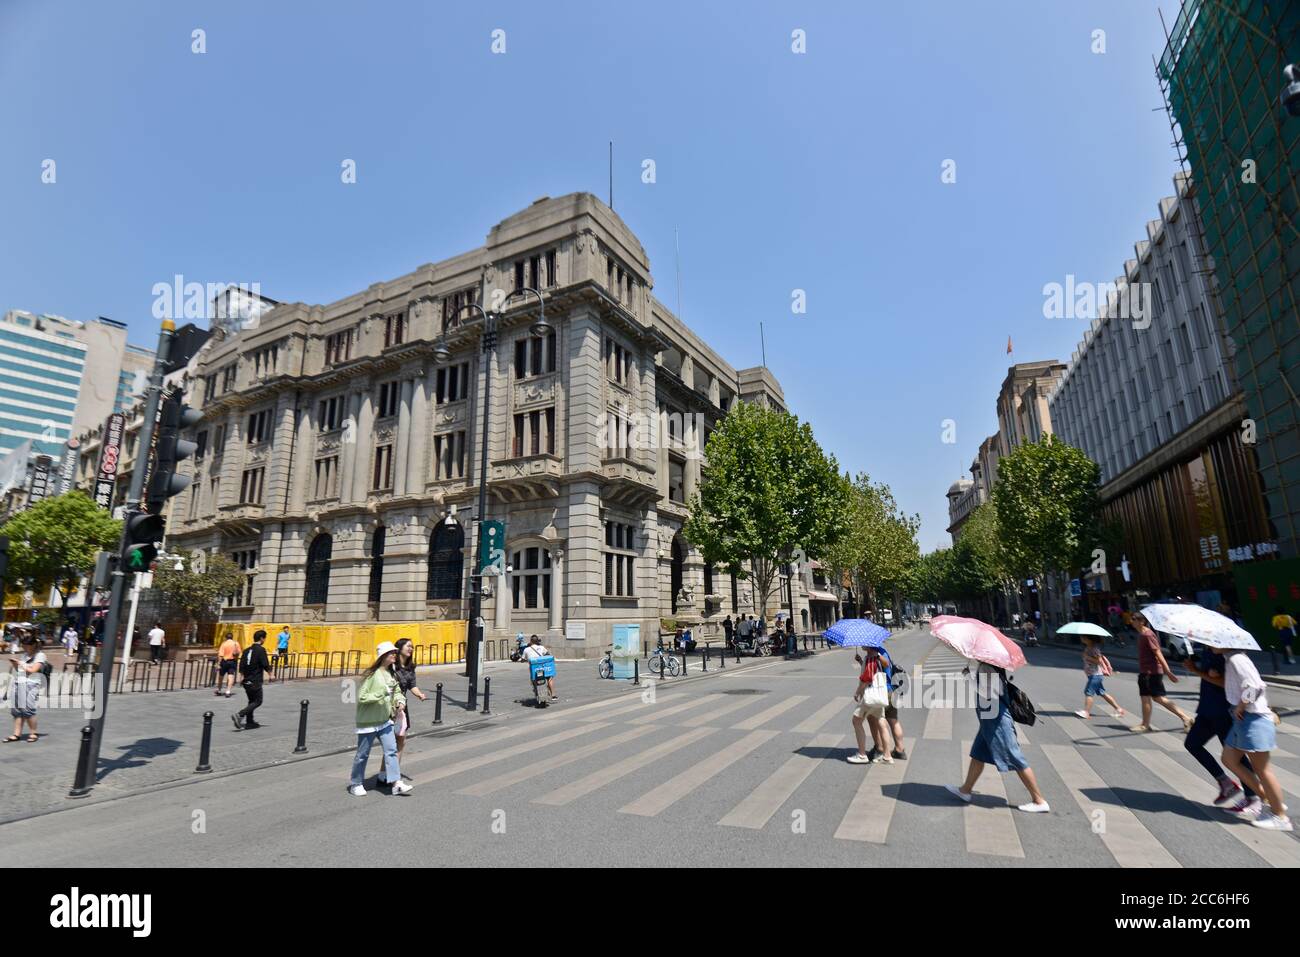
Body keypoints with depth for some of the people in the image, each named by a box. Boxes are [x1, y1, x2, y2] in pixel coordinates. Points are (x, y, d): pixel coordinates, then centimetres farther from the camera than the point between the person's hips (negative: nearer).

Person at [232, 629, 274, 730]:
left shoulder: (247, 650, 10)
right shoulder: (261, 650, -12)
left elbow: (241, 665, 12)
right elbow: (265, 665, -14)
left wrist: (242, 677, 22)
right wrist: (270, 675, 1)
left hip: (247, 680, 8)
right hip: (255, 681, -8)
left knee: (252, 701, 18)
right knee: (257, 702, -2)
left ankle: (249, 722, 20)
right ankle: (239, 715, -18)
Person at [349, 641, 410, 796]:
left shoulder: (392, 675, 6)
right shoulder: (371, 674, -16)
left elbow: (397, 691, 16)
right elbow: (361, 697, -18)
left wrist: (400, 701, -3)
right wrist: (380, 694, -26)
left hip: (385, 720, 6)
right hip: (368, 721, -6)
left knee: (391, 750, -1)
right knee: (363, 754, 9)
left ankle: (397, 783, 0)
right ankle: (355, 784, 27)